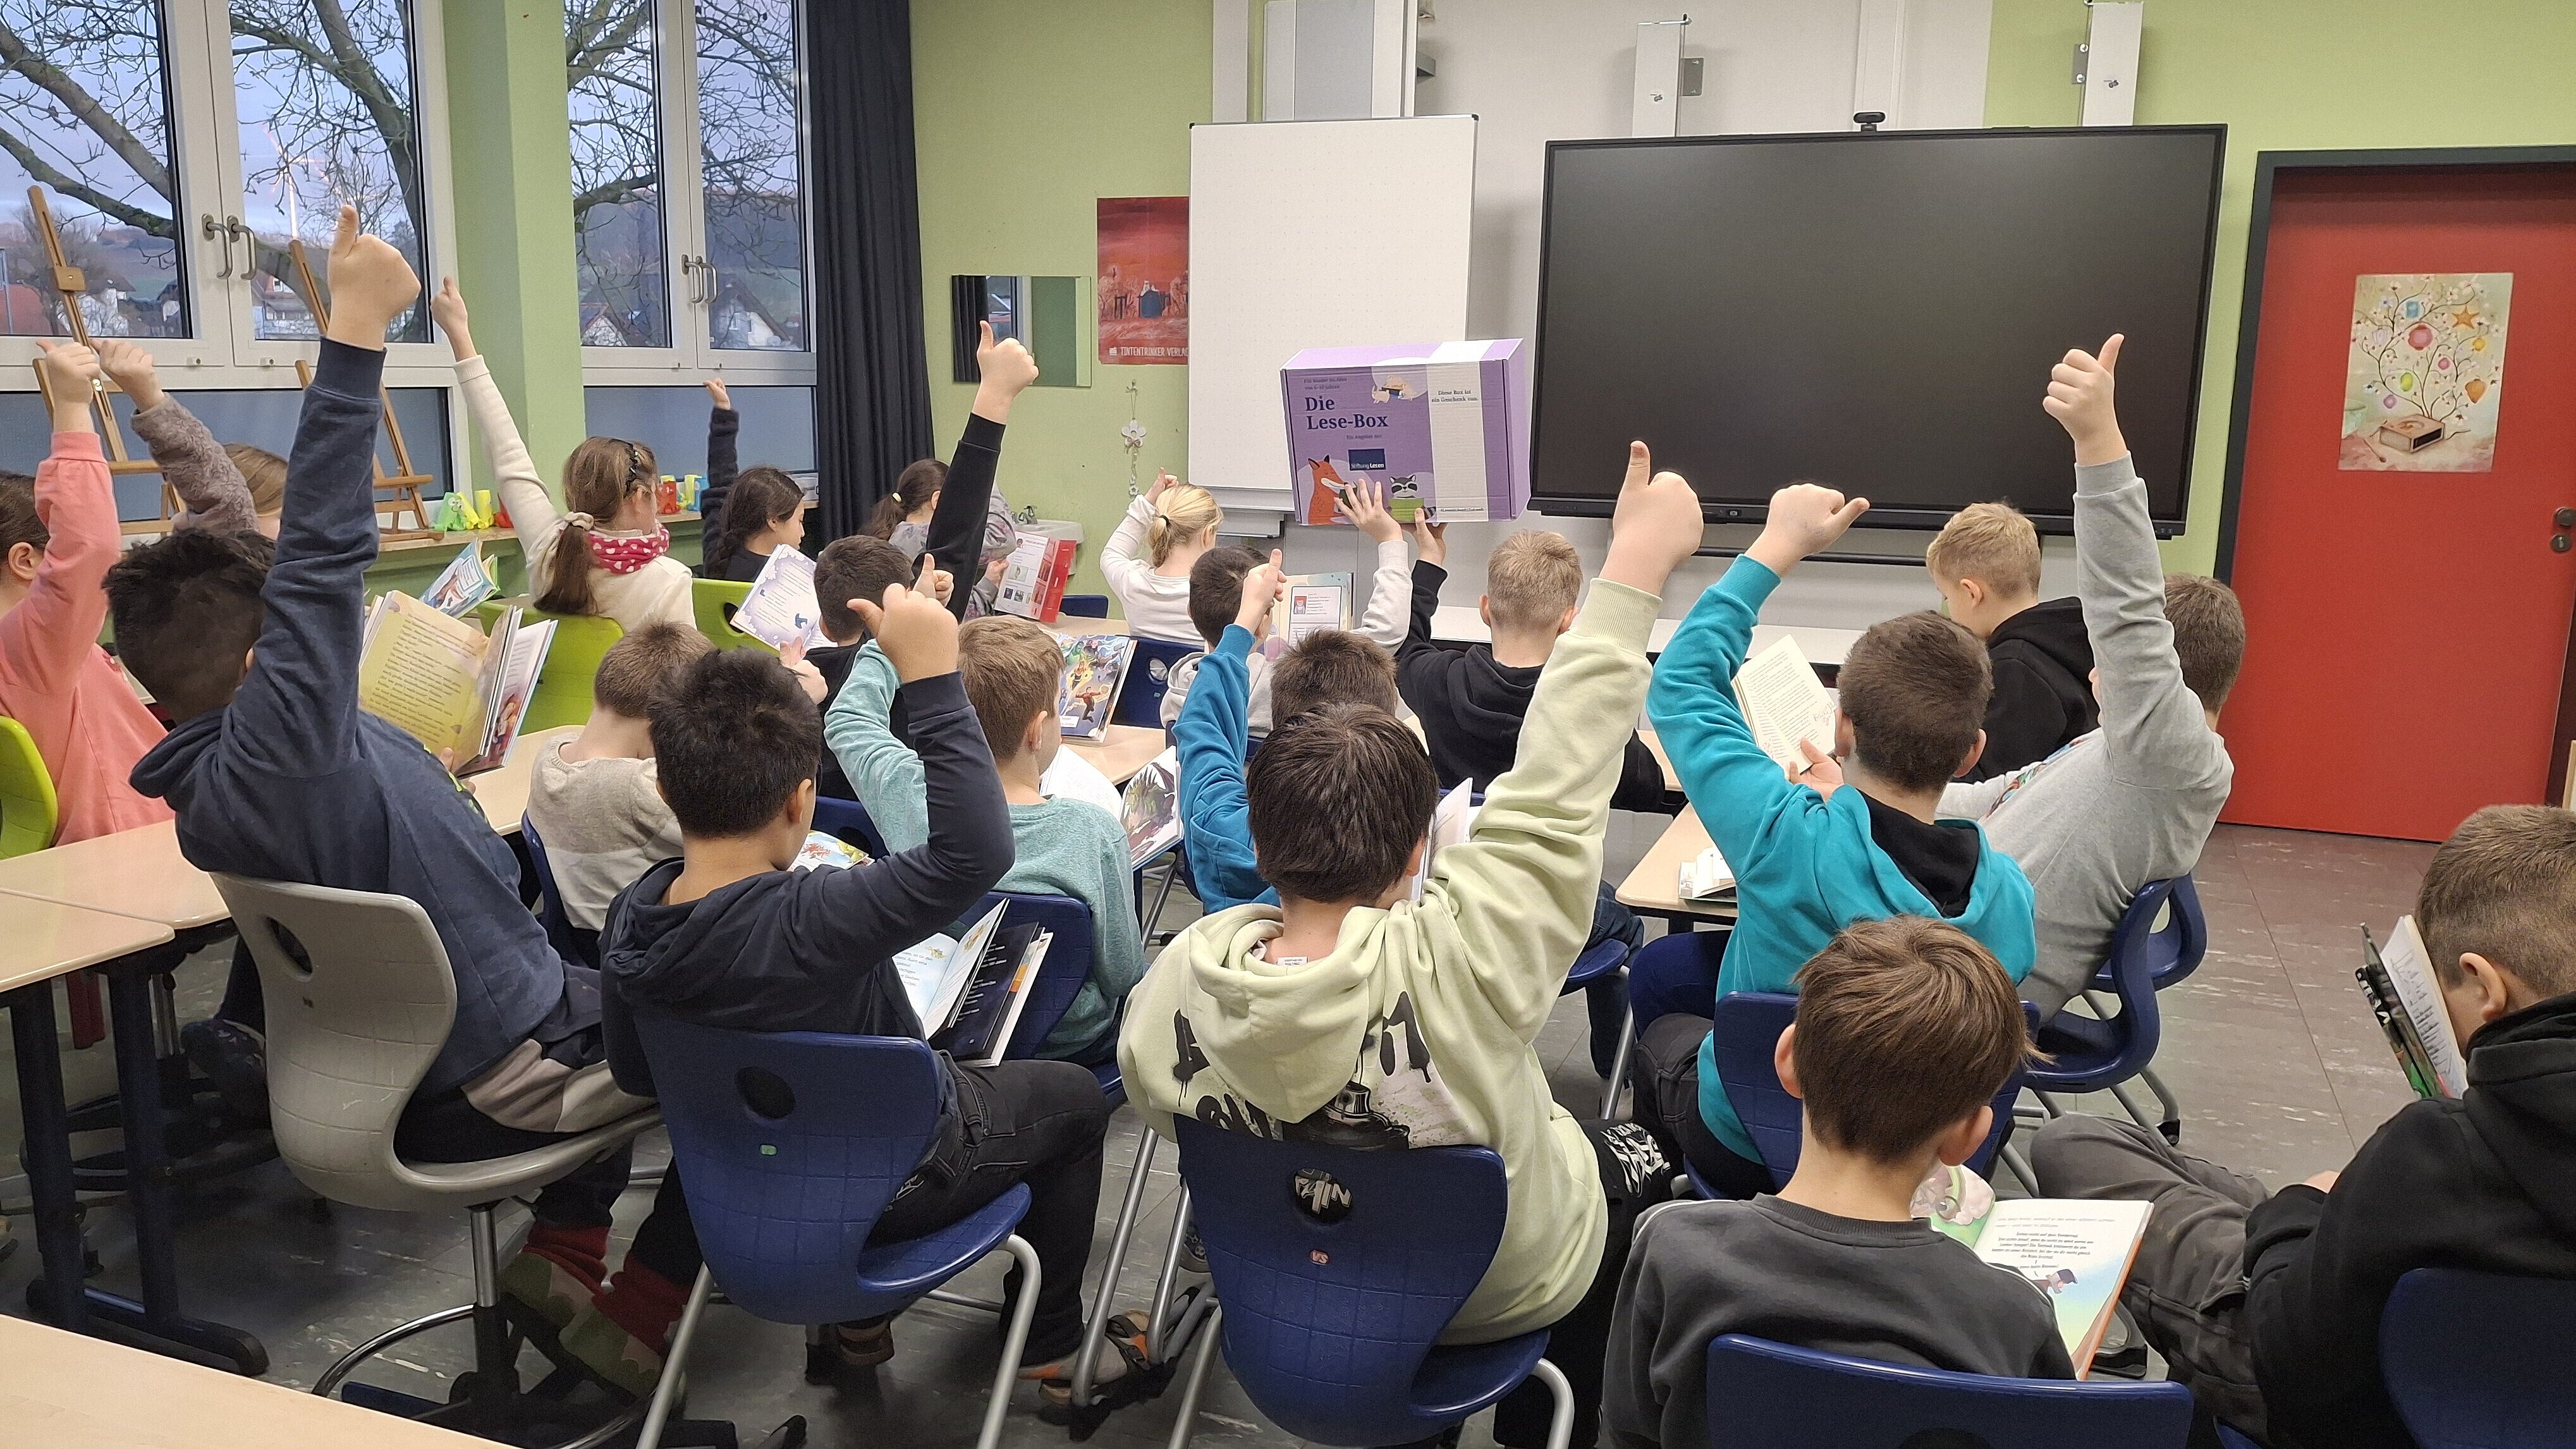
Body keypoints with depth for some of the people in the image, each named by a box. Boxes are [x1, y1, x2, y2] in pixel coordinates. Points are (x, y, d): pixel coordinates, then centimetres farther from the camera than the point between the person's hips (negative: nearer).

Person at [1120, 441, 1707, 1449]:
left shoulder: (1176, 978, -27)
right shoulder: (1454, 967, -41)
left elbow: (1154, 1100, -7)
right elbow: (1552, 795, -34)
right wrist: (1636, 565, -27)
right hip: (1499, 1294, -4)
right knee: (1635, 1160, 27)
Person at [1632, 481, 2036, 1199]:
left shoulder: (1789, 839, -35)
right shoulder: (2008, 892, -23)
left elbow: (1681, 686, -21)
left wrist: (1775, 548, -15)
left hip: (1749, 1153, -3)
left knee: (1657, 982, 25)